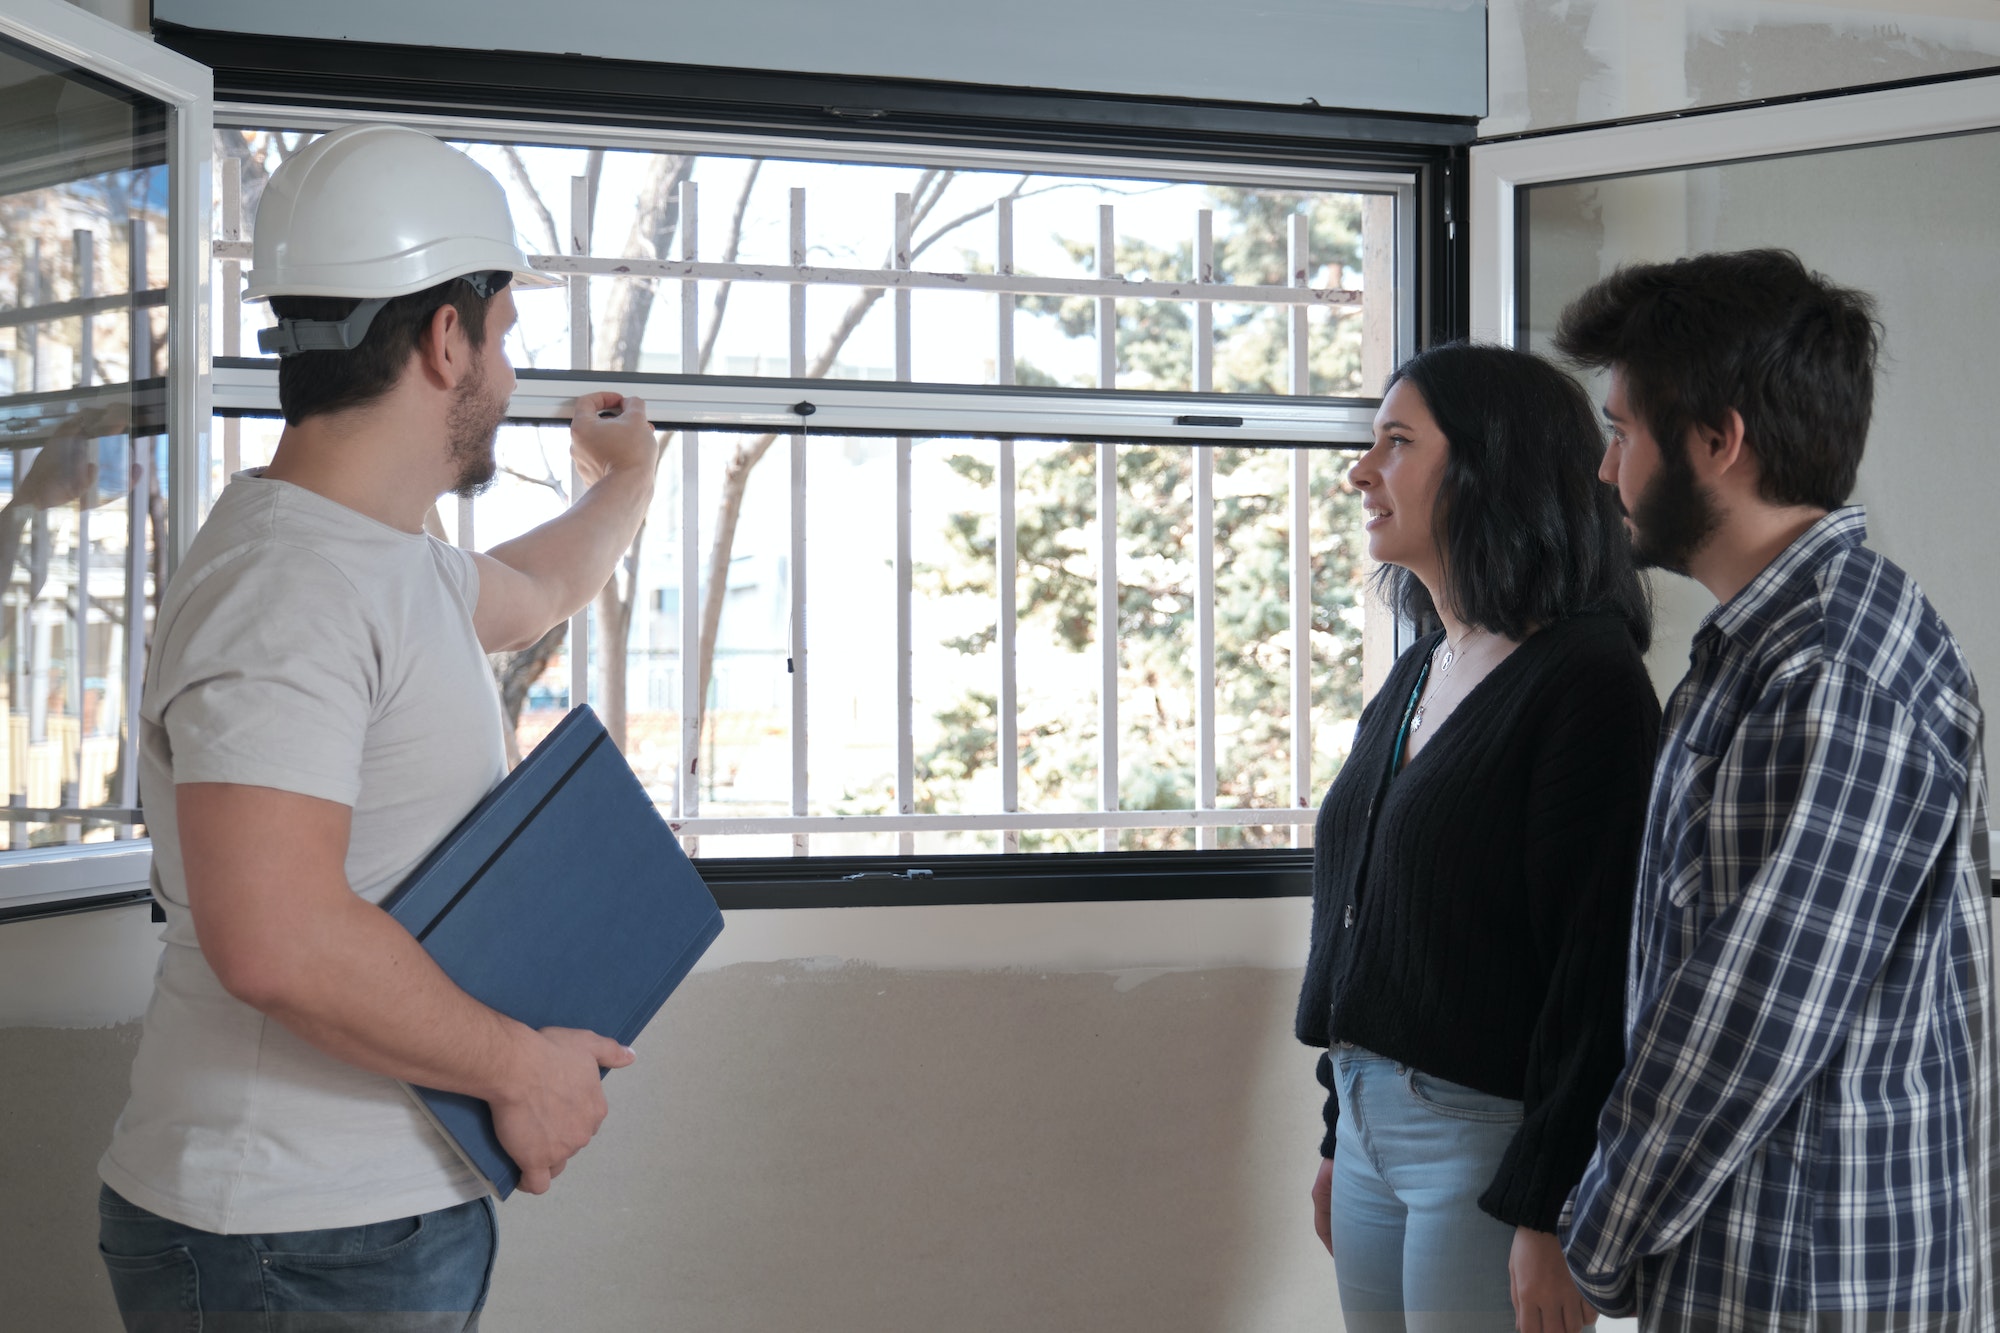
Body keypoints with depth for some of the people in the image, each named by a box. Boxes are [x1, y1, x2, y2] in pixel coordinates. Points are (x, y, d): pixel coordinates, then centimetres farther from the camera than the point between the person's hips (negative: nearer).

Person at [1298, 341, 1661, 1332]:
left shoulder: (1584, 680, -14)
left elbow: (1597, 966, -18)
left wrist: (1548, 1214, -20)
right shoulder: (1418, 672, 12)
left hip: (1489, 1136, -8)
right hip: (1376, 1123, 8)